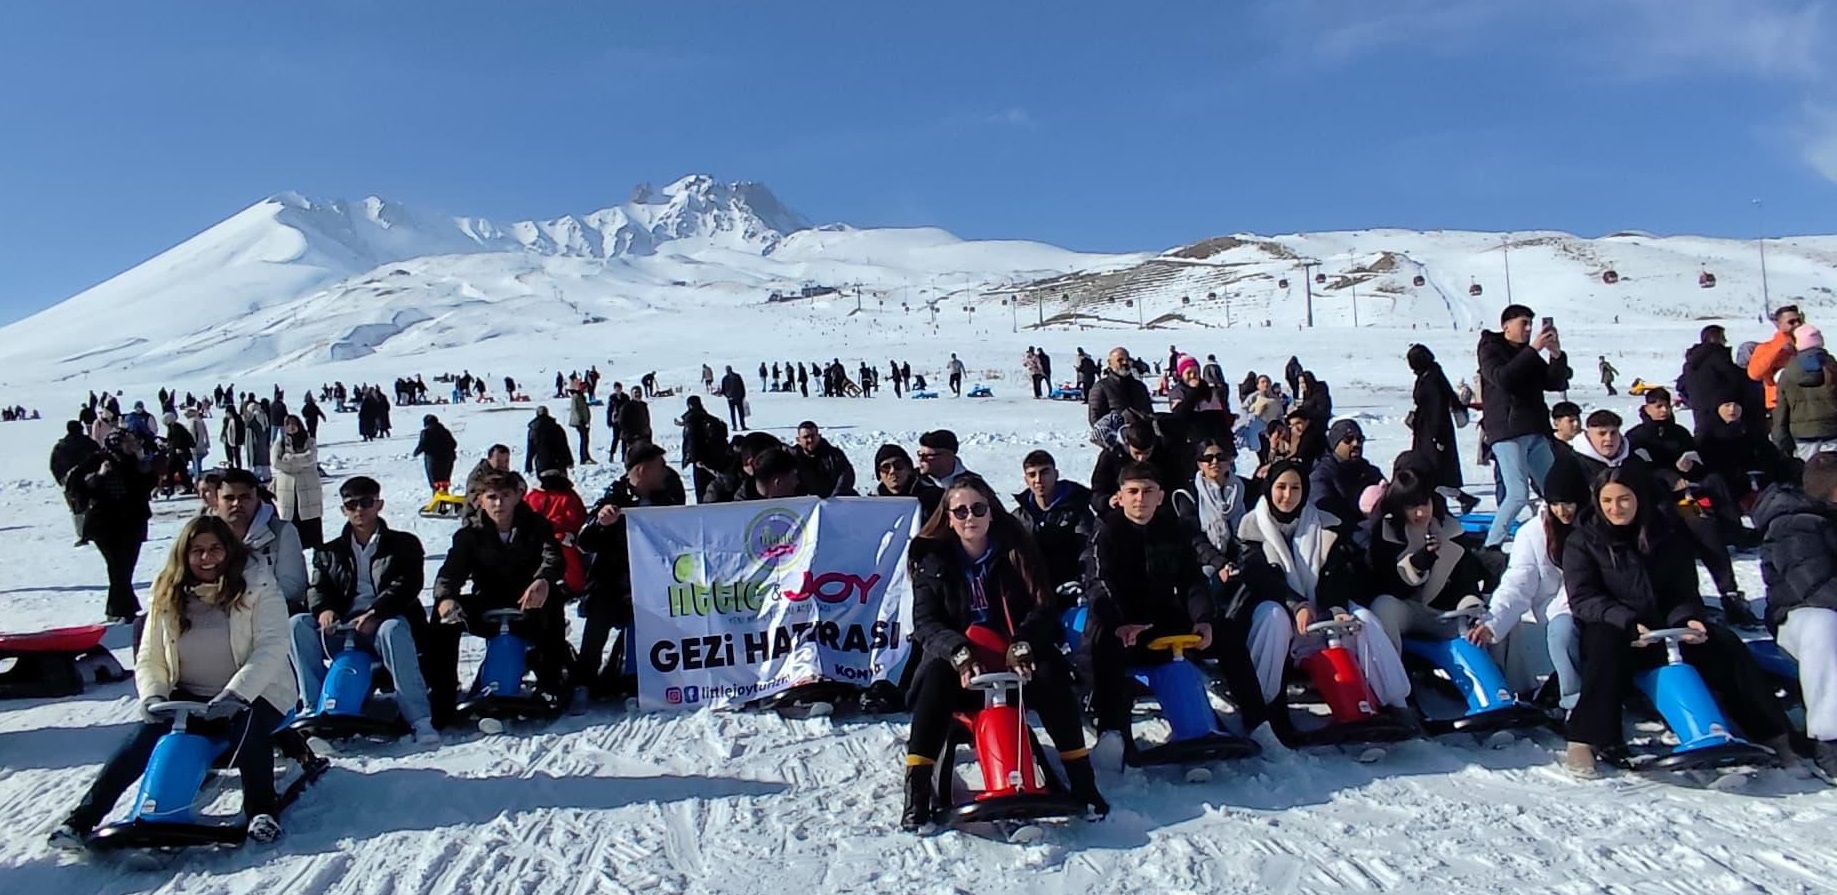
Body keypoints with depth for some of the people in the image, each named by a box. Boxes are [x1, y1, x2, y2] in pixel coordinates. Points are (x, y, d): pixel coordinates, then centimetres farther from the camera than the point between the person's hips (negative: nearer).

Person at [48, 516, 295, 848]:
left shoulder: (255, 584, -10)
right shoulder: (168, 595, 3)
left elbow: (272, 646, -18)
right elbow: (149, 659, 5)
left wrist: (235, 694, -29)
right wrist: (152, 697, -15)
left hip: (254, 693, -4)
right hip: (189, 698, 4)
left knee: (247, 724, -34)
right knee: (143, 738, -19)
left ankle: (261, 810, -21)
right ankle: (83, 816, -10)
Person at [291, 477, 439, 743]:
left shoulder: (404, 544, 13)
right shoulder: (330, 553, 24)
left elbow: (406, 586, -3)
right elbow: (317, 588, 11)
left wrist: (374, 614, -21)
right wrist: (323, 609, -15)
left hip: (385, 623, -4)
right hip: (342, 631, 4)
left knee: (392, 629, -38)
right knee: (299, 624, -22)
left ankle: (419, 719, -40)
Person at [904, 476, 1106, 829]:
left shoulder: (1016, 552, 1)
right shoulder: (932, 559, 1)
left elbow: (1043, 608, -7)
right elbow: (925, 622, -8)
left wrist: (1021, 645, -27)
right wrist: (958, 654, -28)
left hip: (1015, 659, 1)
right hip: (956, 658, 0)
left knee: (1051, 673, -29)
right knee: (936, 677, -32)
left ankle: (1081, 779, -20)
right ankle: (917, 788, -29)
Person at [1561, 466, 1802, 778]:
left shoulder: (1666, 536, 8)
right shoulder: (1582, 542, -3)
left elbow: (1684, 592, 7)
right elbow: (1582, 599, -13)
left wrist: (1686, 620, -17)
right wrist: (1628, 623, -28)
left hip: (1664, 629, 4)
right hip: (1612, 629, -4)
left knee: (1725, 645, -18)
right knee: (1606, 642, -37)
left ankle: (1772, 735, -11)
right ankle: (1584, 742, -41)